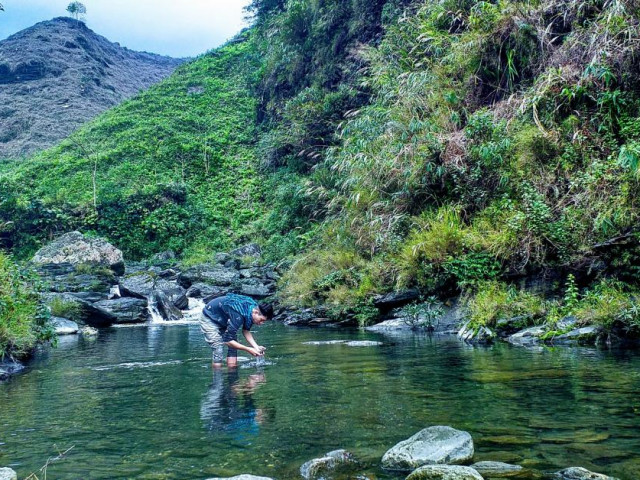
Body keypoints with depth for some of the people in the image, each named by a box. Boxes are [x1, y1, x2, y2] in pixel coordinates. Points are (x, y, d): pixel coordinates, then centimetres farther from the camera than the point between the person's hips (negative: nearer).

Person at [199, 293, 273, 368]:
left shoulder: (254, 307, -16)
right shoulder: (238, 316, -40)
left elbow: (246, 331, -2)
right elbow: (227, 340, -35)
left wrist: (256, 347, -16)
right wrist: (248, 349, -32)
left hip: (223, 320, 8)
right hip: (210, 319, -8)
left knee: (233, 345, -3)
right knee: (218, 350, -17)